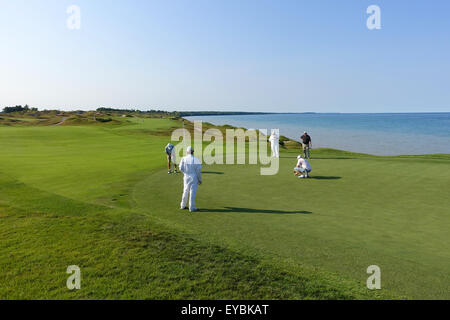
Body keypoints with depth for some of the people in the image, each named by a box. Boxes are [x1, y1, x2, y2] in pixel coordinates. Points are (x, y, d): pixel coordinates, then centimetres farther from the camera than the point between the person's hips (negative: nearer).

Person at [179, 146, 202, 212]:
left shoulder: (184, 159, -4)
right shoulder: (196, 160, -12)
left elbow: (181, 168, -3)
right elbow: (198, 171, -12)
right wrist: (200, 180, -3)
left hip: (186, 177, 3)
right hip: (194, 177, -3)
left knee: (185, 192, 18)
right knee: (192, 193, 2)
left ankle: (183, 206, 28)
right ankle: (192, 208, 5)